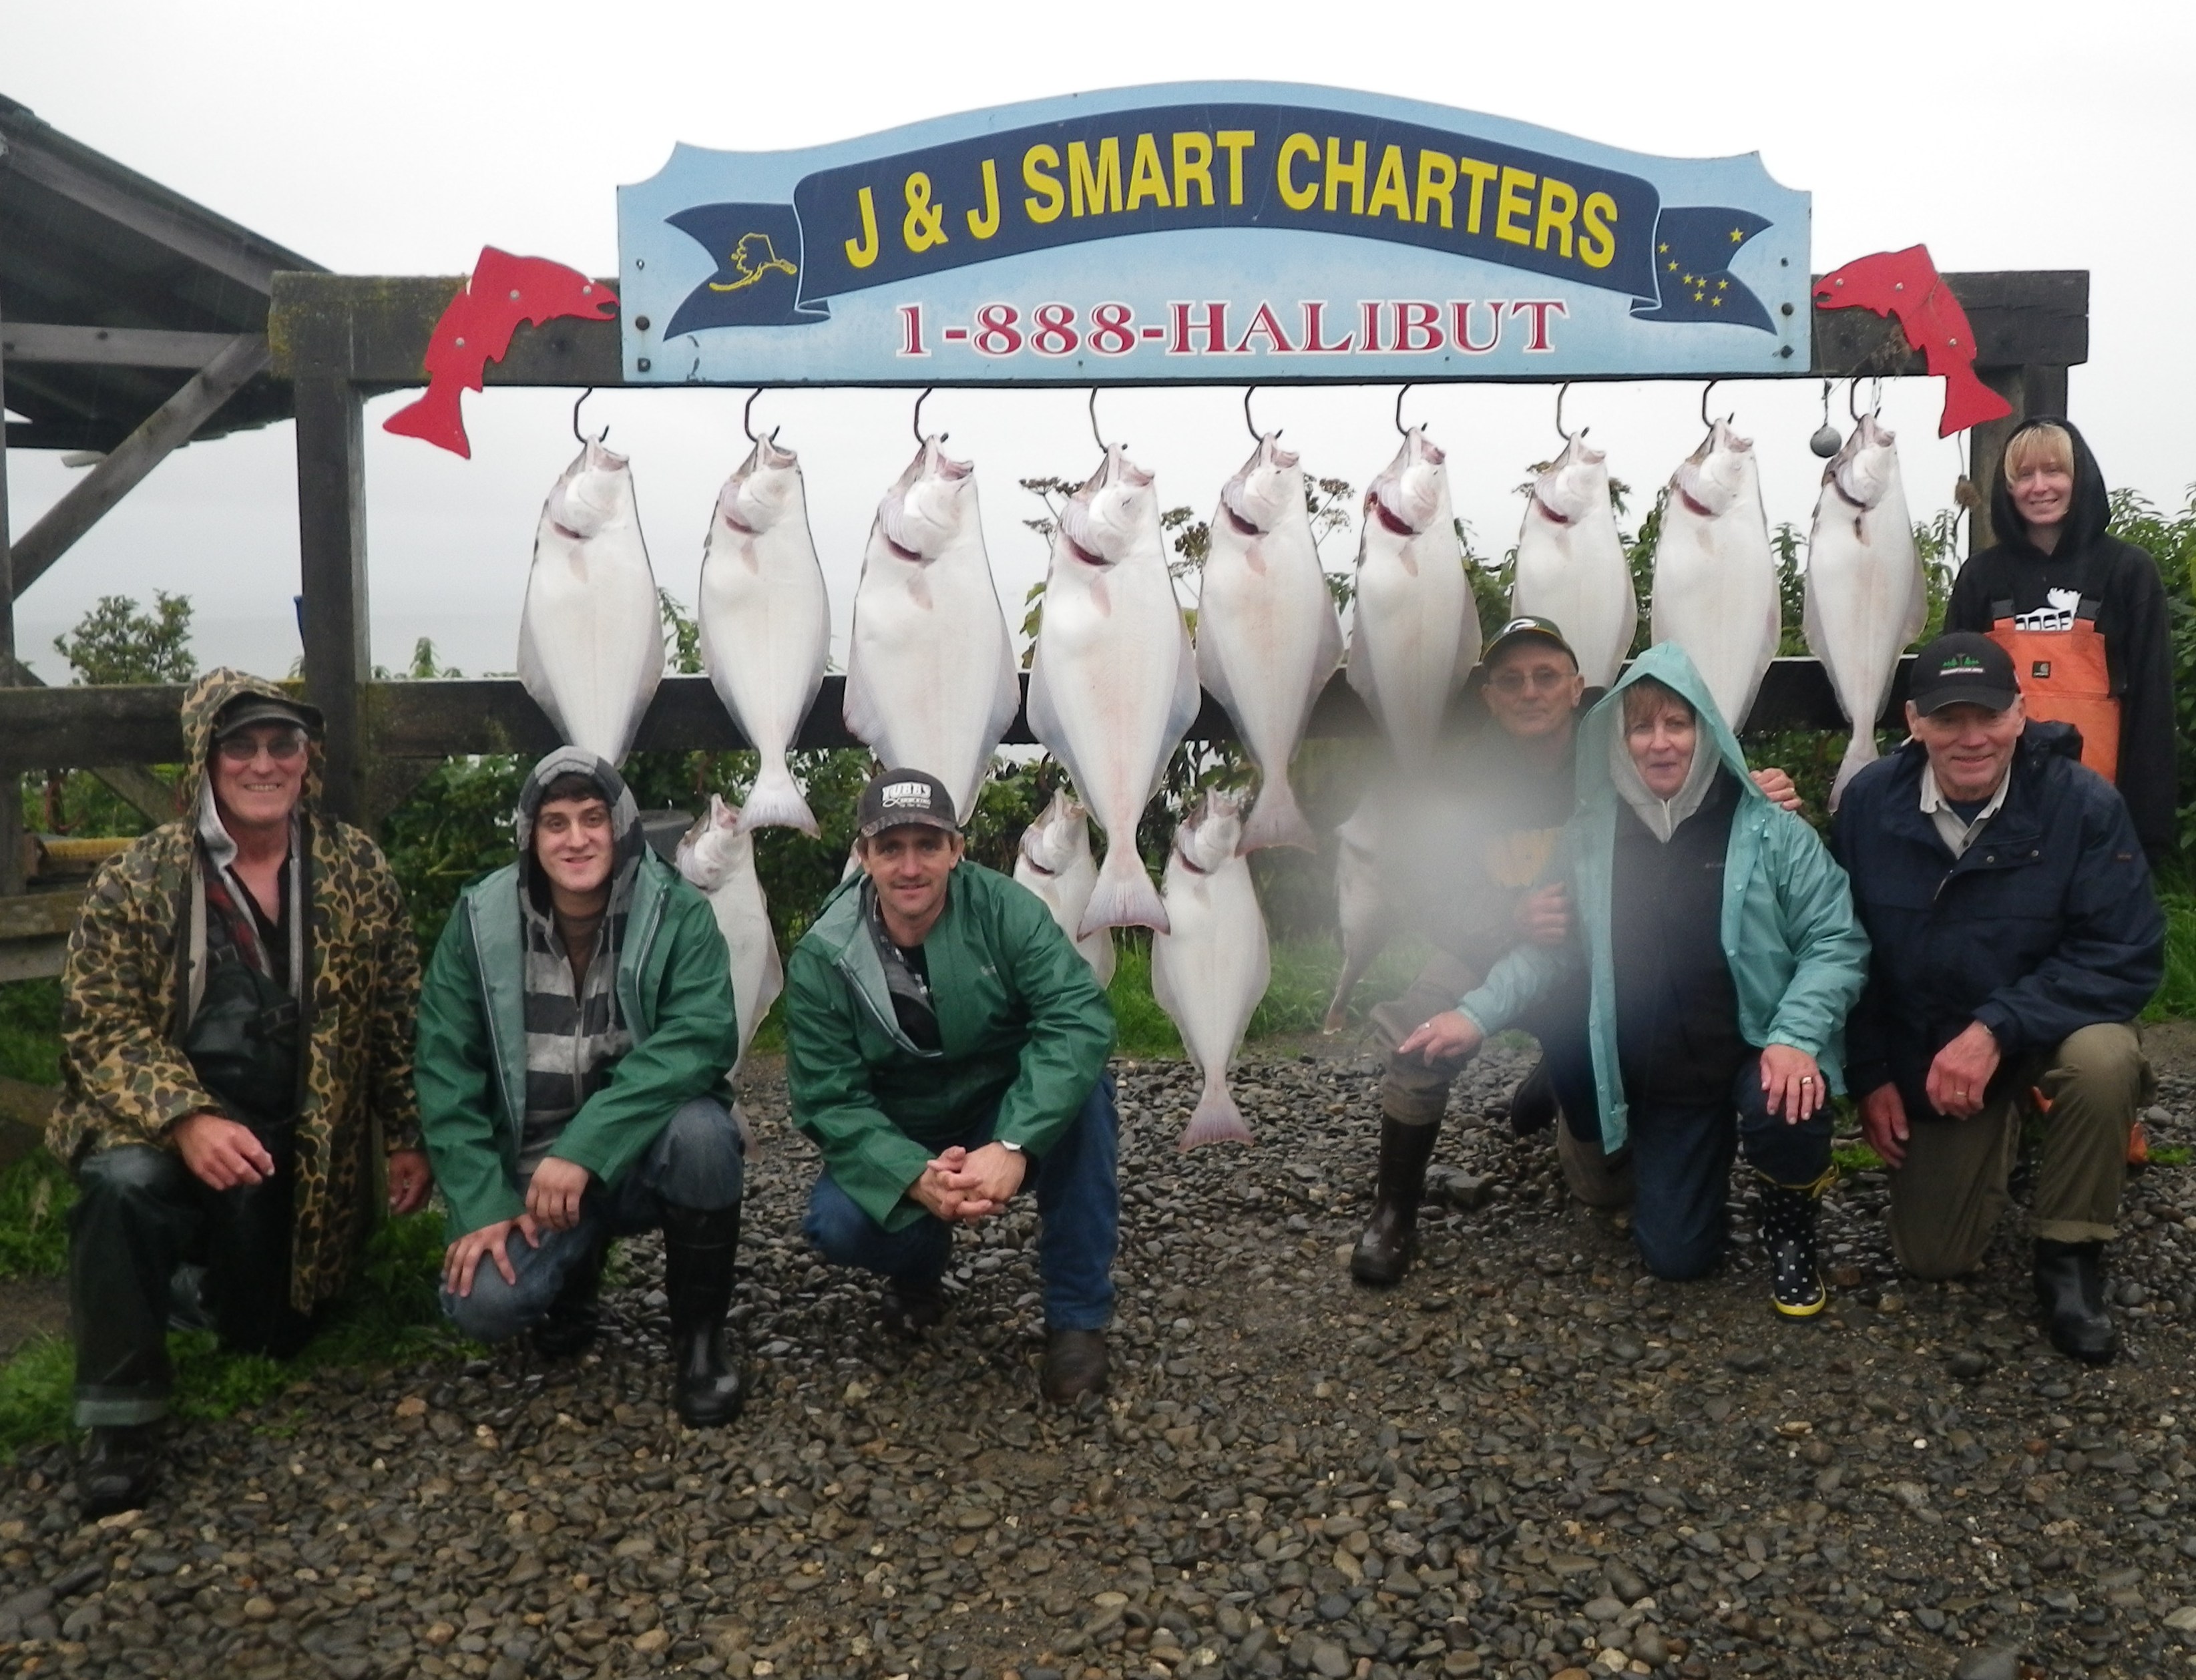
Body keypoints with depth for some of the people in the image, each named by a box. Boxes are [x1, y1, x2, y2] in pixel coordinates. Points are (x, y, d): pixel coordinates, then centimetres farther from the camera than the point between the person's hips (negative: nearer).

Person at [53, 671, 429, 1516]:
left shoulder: (357, 868, -2)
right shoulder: (140, 879, -9)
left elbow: (395, 1016, 4)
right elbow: (99, 1023, -13)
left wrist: (406, 1139, 2)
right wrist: (186, 1120, -29)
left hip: (302, 1144, 3)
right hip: (166, 1121, -2)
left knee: (270, 1337, 7)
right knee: (124, 1182, -37)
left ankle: (201, 1264, 44)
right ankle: (118, 1422, -17)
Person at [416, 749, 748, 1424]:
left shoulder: (678, 913, -12)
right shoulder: (480, 920, -5)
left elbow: (700, 1039, -26)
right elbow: (447, 1070, -5)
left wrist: (585, 1148, -34)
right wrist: (482, 1203, -15)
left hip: (645, 1155, -1)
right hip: (533, 1169, 2)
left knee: (699, 1128, -35)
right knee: (481, 1303, -24)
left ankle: (700, 1330, -8)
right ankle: (577, 1261, 14)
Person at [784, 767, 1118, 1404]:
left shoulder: (1005, 910, -19)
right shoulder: (822, 960, -15)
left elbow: (1079, 1018, -31)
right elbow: (829, 1102, -17)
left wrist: (1013, 1146, -43)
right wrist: (917, 1178, -34)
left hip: (1011, 1122, 0)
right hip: (899, 1146, 0)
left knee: (1083, 1088, -32)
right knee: (837, 1224, -30)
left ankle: (1077, 1316, -15)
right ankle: (919, 1264, 10)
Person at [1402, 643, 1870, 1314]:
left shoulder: (1769, 831, -10)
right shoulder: (1590, 835, -3)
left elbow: (1835, 943, -10)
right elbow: (1549, 945, 3)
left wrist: (1796, 1037, -25)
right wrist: (1477, 1013, -10)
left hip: (1758, 1056, -2)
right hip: (1659, 1078, 2)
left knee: (1782, 1109, -36)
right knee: (1676, 1255, 3)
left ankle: (1789, 1226, -1)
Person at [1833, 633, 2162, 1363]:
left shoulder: (2084, 804, -19)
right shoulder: (1870, 802, -9)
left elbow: (2128, 957, -22)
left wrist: (1996, 1030, -31)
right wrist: (1870, 1077, -3)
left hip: (2047, 1033, -2)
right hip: (1926, 1056, 2)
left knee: (2104, 1056, -38)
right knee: (1932, 1258, 1)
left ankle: (2069, 1253, -12)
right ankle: (1994, 1140, 34)